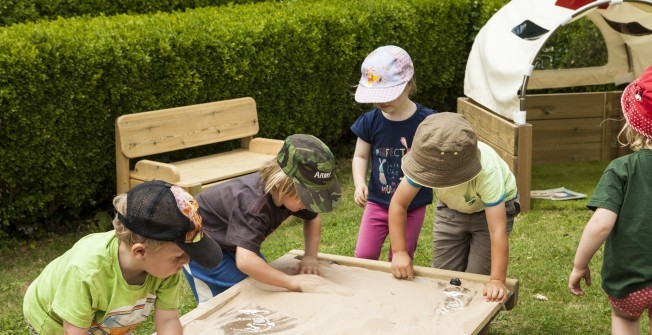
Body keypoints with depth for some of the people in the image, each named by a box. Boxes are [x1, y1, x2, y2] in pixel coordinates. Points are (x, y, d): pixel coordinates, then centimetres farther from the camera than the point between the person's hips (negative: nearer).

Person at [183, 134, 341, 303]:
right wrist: (292, 282, -44)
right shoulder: (254, 203, -41)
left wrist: (310, 256, -10)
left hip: (228, 240, 8)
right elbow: (245, 261, -50)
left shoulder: (293, 191, -17)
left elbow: (313, 218, 4)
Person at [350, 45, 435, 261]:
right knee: (363, 257, -2)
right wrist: (359, 183, -15)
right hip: (377, 202, 1)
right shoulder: (370, 121, -8)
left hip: (413, 206, -1)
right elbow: (360, 156, 2)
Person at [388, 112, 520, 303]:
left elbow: (498, 231, -44)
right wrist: (399, 252, -33)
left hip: (493, 206, -3)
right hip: (451, 208, 3)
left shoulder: (487, 171, -41)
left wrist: (497, 281, -53)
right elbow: (398, 204, -24)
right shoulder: (427, 160, -33)